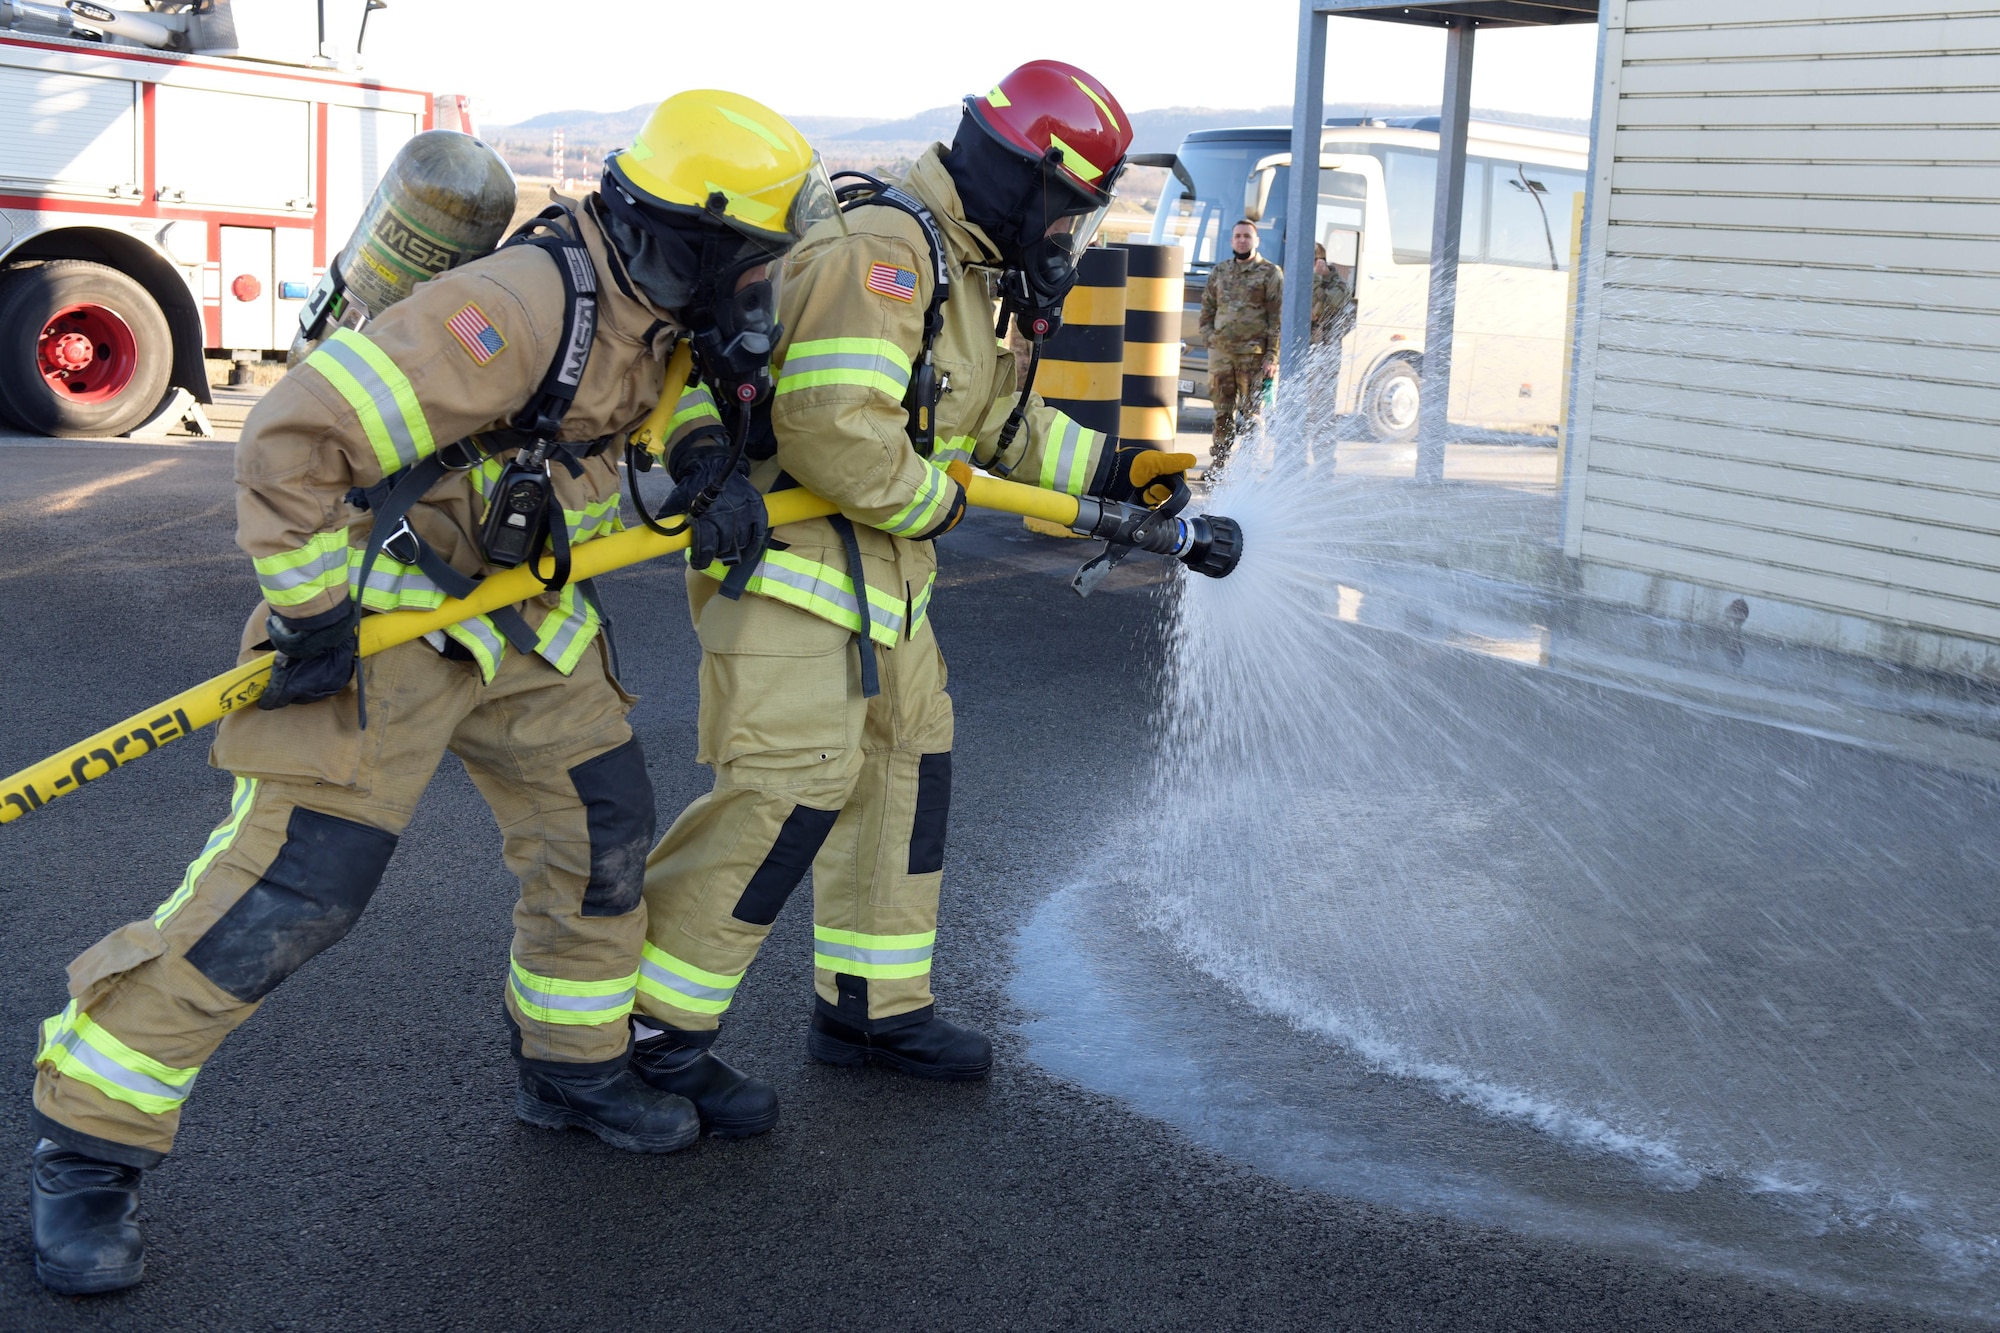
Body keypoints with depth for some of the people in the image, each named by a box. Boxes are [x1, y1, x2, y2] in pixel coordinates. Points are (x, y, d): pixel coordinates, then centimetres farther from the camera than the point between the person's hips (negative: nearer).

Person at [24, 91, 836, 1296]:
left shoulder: (652, 312, 1)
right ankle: (89, 1148, 4)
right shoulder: (522, 306, -29)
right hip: (382, 610, -9)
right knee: (291, 886, -9)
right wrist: (310, 611, -23)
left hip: (515, 608, 9)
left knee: (604, 823, 12)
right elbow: (297, 437, -30)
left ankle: (572, 1067, 32)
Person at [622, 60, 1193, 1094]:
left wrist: (1113, 467, 21)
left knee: (905, 764, 14)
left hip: (878, 569, 11)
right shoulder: (882, 254, -21)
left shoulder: (966, 271, 15)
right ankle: (642, 1019, -4)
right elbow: (830, 429, -31)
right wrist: (937, 499, -16)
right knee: (789, 786, -15)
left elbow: (1001, 423, 28)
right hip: (787, 554, -11)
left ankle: (873, 1007, 26)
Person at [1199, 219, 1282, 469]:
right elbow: (1207, 310, 21)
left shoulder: (1270, 273, 1)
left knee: (1251, 413, -4)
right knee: (1222, 412, 8)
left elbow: (1277, 318, -4)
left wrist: (1272, 357, -11)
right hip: (1220, 353, 4)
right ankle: (1218, 462, 15)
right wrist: (1209, 338, 5)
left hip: (1253, 354, -4)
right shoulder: (1219, 272, 15)